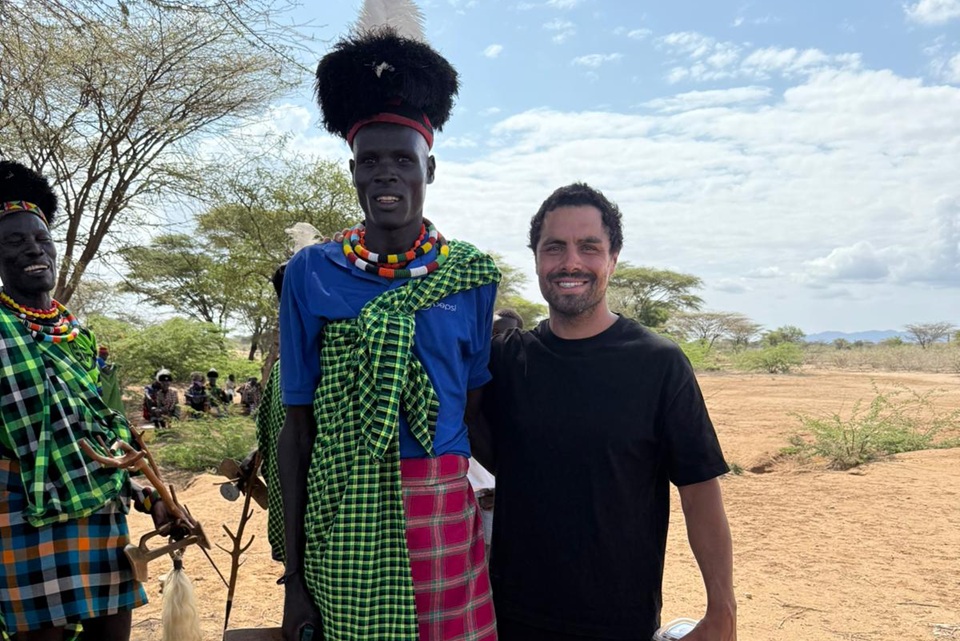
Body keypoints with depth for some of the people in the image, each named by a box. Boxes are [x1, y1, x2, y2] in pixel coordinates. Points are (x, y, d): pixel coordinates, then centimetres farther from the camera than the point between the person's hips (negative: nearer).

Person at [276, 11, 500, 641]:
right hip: (343, 523, -1)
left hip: (446, 517, 1)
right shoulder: (311, 274, -2)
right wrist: (295, 572, 1)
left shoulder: (473, 274, 0)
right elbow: (298, 427, 0)